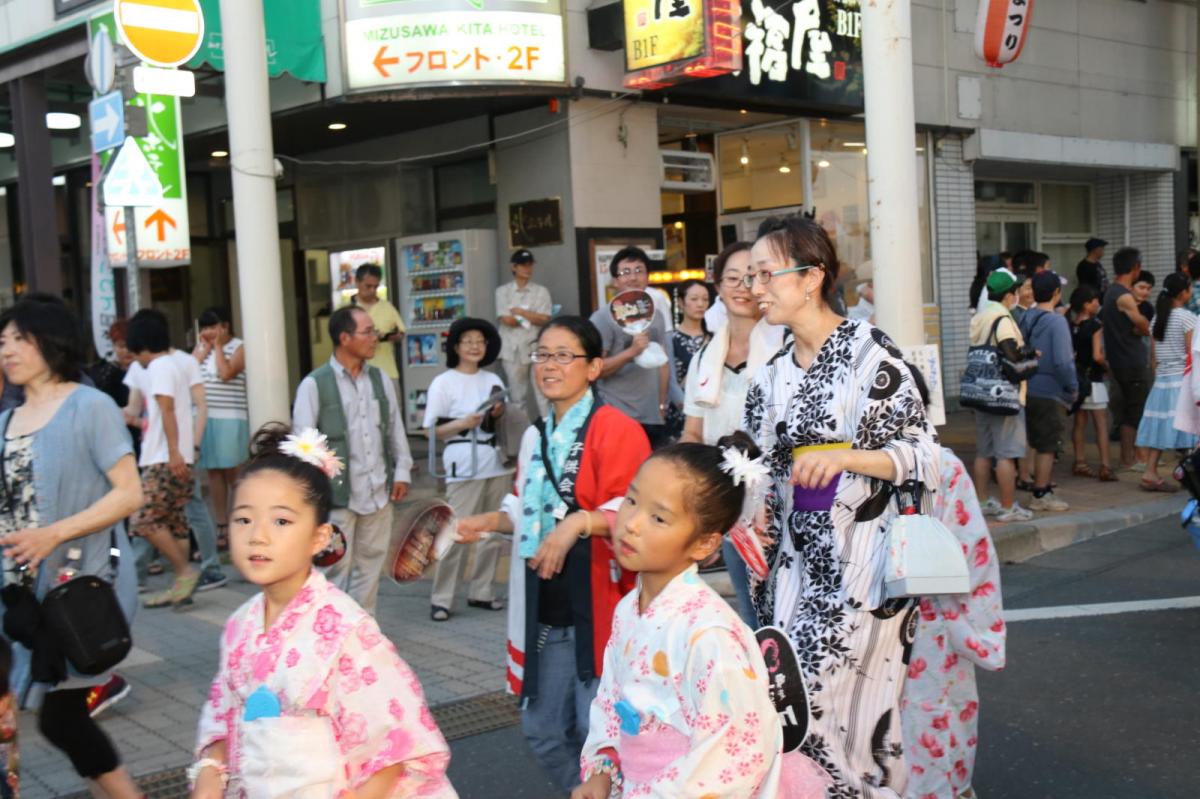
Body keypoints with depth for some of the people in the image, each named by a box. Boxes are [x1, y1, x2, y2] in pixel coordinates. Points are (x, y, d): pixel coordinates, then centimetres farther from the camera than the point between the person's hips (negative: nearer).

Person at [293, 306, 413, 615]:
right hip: (337, 495, -5)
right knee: (337, 569, -1)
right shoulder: (314, 385, -8)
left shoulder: (380, 380, 9)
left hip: (378, 493, 5)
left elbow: (396, 428, 15)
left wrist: (402, 471, 9)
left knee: (369, 566, 13)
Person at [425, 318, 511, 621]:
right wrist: (463, 423, -17)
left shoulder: (493, 380, 13)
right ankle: (441, 599, -1)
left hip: (495, 461, 5)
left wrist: (498, 415, 0)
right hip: (463, 464, -5)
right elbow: (432, 430, -4)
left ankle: (482, 592, 17)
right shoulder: (443, 382, -1)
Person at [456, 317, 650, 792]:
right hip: (546, 610, 8)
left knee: (599, 732, -2)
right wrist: (489, 522, 9)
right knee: (542, 730, 15)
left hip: (599, 607, -8)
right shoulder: (536, 436, 14)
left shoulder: (616, 429, -12)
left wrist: (579, 523, -32)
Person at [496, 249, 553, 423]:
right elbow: (506, 320, -5)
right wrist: (532, 318, 0)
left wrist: (519, 312, -4)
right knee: (517, 396, 3)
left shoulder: (541, 291, 9)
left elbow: (544, 319, -3)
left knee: (543, 393, -4)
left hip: (537, 348, 0)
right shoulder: (503, 291, 7)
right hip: (513, 350, 0)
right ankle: (521, 429, 8)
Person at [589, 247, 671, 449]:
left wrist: (662, 405, 13)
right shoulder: (603, 318, -7)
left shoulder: (656, 316, 13)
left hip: (653, 418, 6)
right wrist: (631, 351, -24)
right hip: (619, 419, -6)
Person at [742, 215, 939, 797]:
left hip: (859, 553, -6)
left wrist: (843, 456, -23)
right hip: (796, 556, 6)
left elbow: (923, 454, -10)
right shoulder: (774, 374, 10)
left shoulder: (868, 352, -9)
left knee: (829, 703, -6)